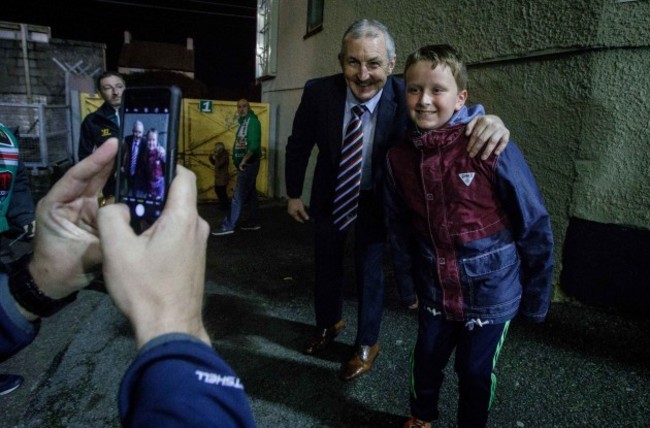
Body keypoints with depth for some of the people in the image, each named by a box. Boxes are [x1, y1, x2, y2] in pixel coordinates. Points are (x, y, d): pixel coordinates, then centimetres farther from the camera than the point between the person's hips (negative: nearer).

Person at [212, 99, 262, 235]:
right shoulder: (243, 122, 17)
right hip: (245, 164, 10)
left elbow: (254, 145, -22)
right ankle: (253, 222, 20)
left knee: (238, 195, -9)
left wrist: (243, 161, -19)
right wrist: (238, 161, 7)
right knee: (250, 193, 13)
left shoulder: (252, 121, -11)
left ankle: (228, 226, -7)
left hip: (248, 164, -10)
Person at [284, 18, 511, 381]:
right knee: (327, 264, 18)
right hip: (331, 194, 2)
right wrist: (294, 194, 1)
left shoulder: (406, 96, -26)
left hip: (377, 197, -2)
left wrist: (485, 120, -51)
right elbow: (299, 146, -8)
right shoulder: (318, 92, -23)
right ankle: (329, 323, 46)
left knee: (371, 270, 7)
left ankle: (367, 344, 32)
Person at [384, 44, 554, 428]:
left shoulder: (493, 149, -19)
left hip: (491, 293, -3)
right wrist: (408, 282, 11)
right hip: (435, 291, 3)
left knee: (476, 372, 12)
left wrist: (536, 298, -6)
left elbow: (536, 226, -12)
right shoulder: (400, 156, -7)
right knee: (426, 364, 18)